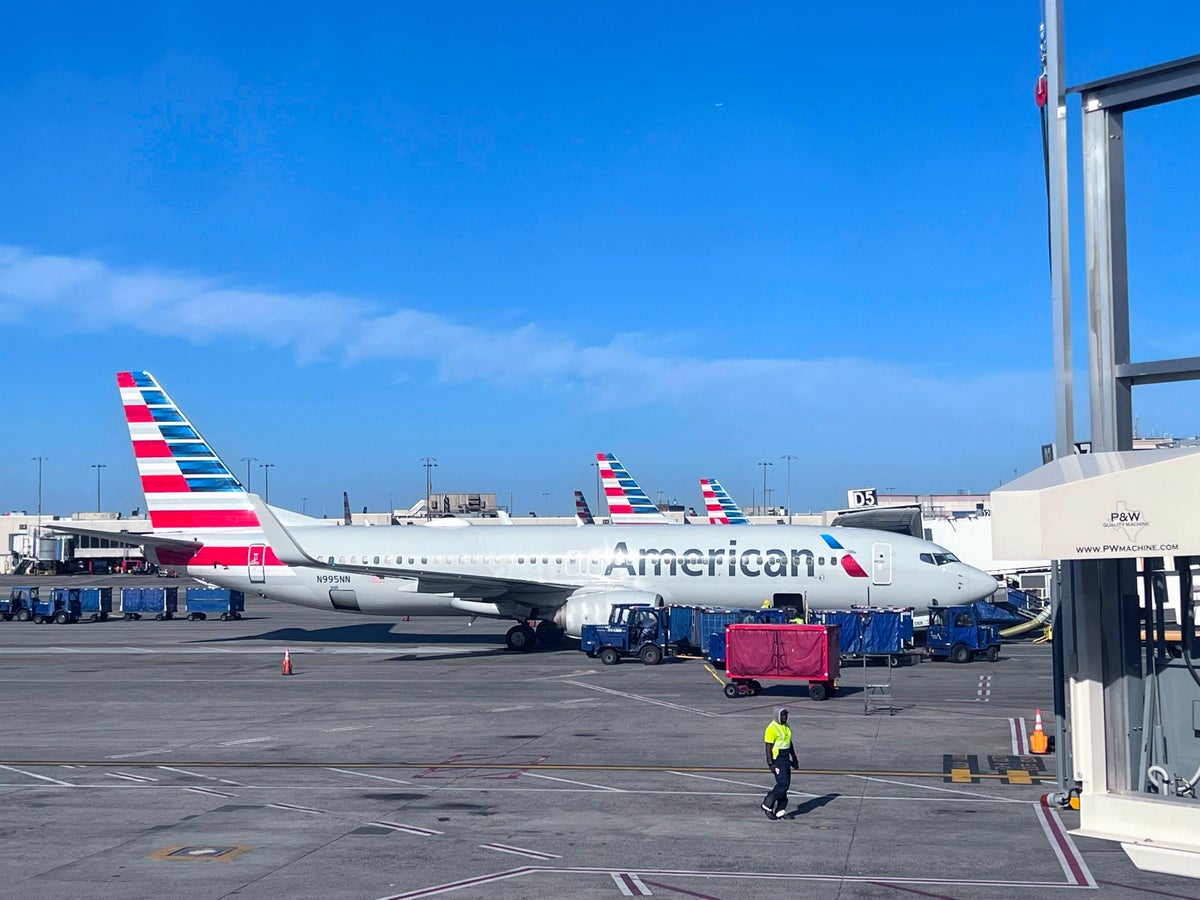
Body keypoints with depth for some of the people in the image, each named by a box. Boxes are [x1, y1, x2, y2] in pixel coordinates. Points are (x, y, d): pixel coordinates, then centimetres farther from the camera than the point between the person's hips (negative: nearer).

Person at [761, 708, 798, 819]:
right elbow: (768, 747, -17)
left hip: (785, 758, 9)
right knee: (783, 784, -14)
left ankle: (780, 811, 12)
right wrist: (770, 763, -21)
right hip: (776, 759, -9)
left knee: (785, 784, 7)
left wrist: (794, 758, 20)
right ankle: (767, 805, -3)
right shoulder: (772, 728, -16)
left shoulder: (786, 726, 12)